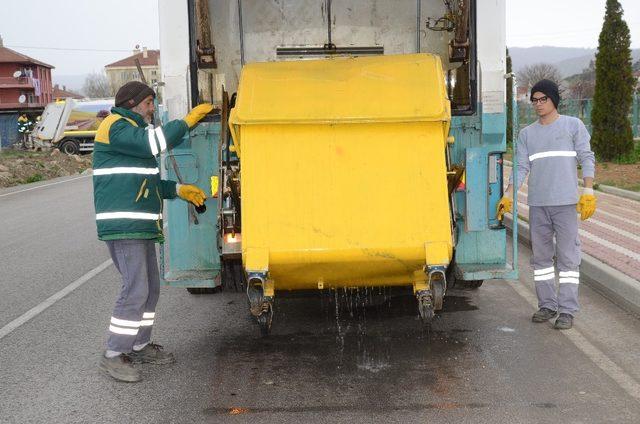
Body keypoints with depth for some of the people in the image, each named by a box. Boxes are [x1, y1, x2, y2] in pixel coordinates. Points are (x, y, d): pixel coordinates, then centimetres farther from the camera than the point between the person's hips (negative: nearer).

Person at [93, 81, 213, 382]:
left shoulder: (133, 129, 22)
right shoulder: (115, 127, -8)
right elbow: (153, 142, -24)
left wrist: (179, 190, 13)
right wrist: (188, 120, -15)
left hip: (140, 226, 10)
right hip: (123, 225, -10)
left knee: (150, 288, 13)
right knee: (135, 290, -11)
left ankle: (140, 346, 24)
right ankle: (113, 356, -3)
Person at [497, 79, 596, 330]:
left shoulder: (573, 126, 5)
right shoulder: (527, 134, 13)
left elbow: (587, 159, 2)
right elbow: (521, 167, 11)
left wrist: (588, 193, -8)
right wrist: (508, 196, 1)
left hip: (565, 202, -4)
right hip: (537, 205, 4)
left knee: (568, 257, -3)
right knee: (541, 256, 8)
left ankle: (567, 310, 2)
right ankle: (547, 305, 18)